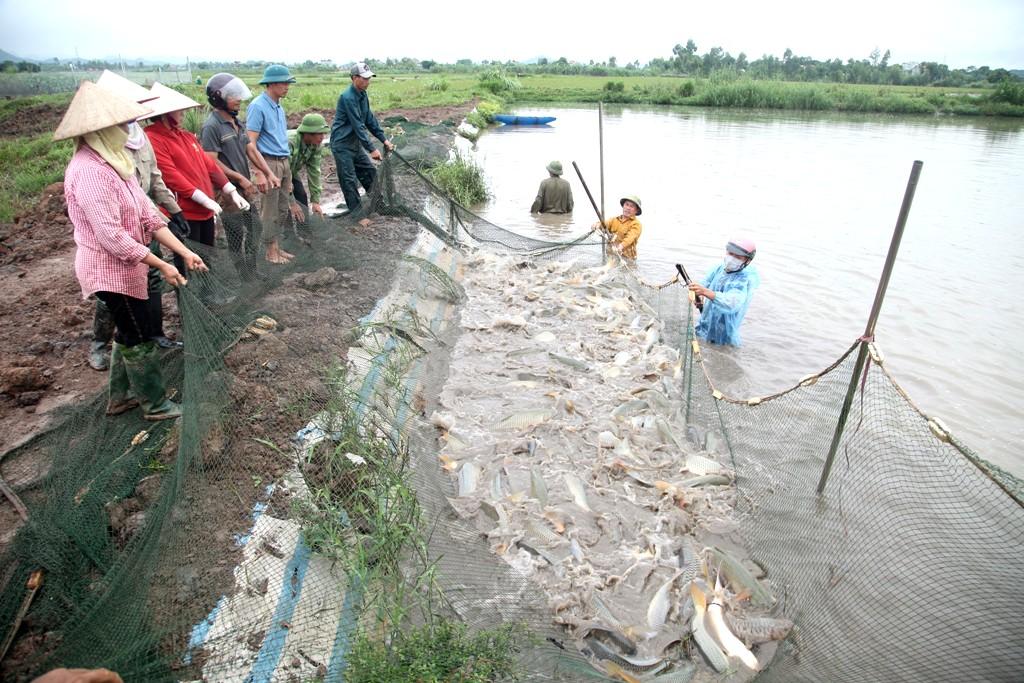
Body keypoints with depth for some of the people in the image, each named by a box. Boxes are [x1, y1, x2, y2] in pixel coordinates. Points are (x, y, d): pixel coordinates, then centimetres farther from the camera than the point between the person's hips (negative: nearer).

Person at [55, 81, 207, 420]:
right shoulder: (89, 171, -24)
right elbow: (111, 235, -27)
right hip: (110, 269, -10)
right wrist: (162, 265, -22)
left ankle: (120, 397, 38)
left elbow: (147, 214, 5)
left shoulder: (113, 162, 7)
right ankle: (155, 404, 21)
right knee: (140, 339, 4)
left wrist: (184, 251, 0)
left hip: (124, 265, 10)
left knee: (128, 333, 21)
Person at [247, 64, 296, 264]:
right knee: (270, 211, -1)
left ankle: (277, 248, 23)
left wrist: (288, 172, 17)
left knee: (283, 209, 13)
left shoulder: (279, 107, 13)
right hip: (270, 163, -8)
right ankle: (271, 252, 9)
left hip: (284, 163, 8)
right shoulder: (257, 107, -12)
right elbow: (251, 144, -15)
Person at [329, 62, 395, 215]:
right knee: (349, 180, -4)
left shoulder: (363, 95, 5)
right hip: (342, 144, -9)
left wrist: (384, 139, 4)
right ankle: (356, 212, 4)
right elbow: (358, 126, -24)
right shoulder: (348, 97, -22)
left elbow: (370, 120, 10)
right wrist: (371, 149, -23)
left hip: (355, 143, 9)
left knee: (370, 172, 11)